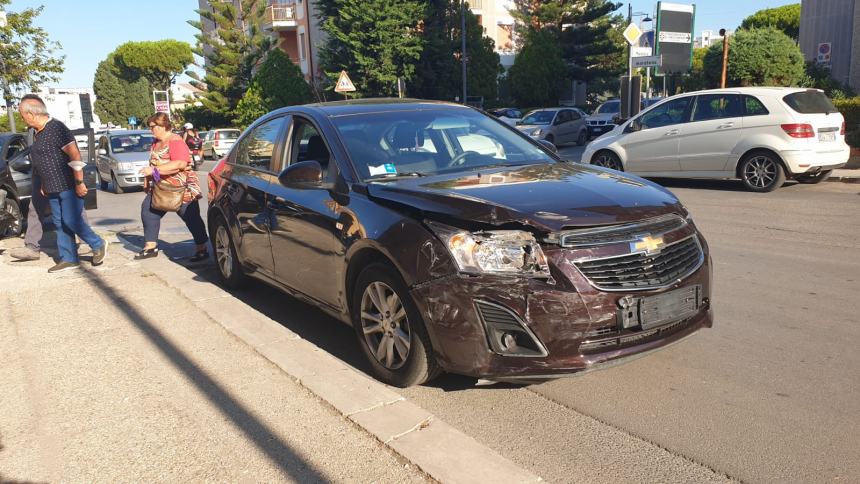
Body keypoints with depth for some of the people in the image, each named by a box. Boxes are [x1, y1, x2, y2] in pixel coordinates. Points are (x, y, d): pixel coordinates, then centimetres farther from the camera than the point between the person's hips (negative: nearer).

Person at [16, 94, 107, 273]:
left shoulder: (56, 128, -15)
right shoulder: (37, 132, 13)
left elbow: (75, 155, -20)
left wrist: (79, 183, -21)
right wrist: (43, 185, 19)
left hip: (68, 186, -9)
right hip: (53, 189, 9)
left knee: (71, 221, -10)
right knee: (60, 223, 9)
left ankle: (98, 245, 8)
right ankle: (69, 259, 15)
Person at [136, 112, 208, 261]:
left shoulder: (176, 141, -17)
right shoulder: (156, 143, 12)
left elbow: (180, 164, -31)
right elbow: (154, 163, 25)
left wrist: (154, 170, -31)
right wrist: (148, 181, 17)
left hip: (182, 190, -9)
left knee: (192, 219, -3)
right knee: (147, 210, 5)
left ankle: (202, 249, 6)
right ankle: (150, 246, 14)